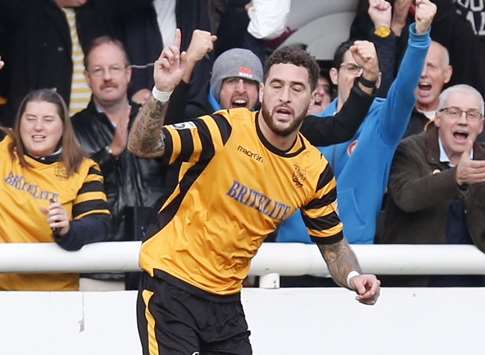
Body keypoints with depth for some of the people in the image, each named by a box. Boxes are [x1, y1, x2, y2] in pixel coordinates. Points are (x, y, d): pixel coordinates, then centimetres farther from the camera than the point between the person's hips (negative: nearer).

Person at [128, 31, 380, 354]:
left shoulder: (315, 172, -1)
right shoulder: (225, 130, -16)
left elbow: (333, 245, 10)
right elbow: (142, 146, -24)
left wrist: (353, 277, -10)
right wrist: (162, 93, -40)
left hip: (226, 299, 6)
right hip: (170, 282, -6)